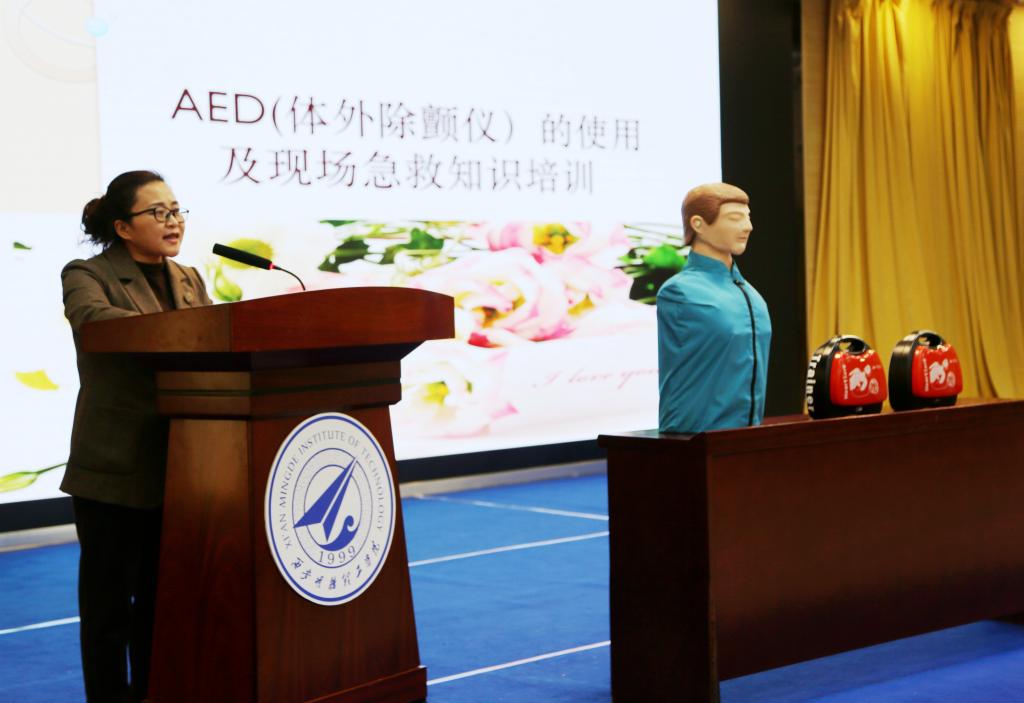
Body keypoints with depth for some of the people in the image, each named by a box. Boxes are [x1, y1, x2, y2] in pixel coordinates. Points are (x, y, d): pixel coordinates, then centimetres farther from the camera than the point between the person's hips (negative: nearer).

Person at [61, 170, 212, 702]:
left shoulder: (189, 280, 15)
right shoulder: (87, 275, -5)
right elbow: (93, 317, -27)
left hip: (177, 464, 6)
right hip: (115, 465, -6)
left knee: (163, 597, 13)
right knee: (110, 598, 3)